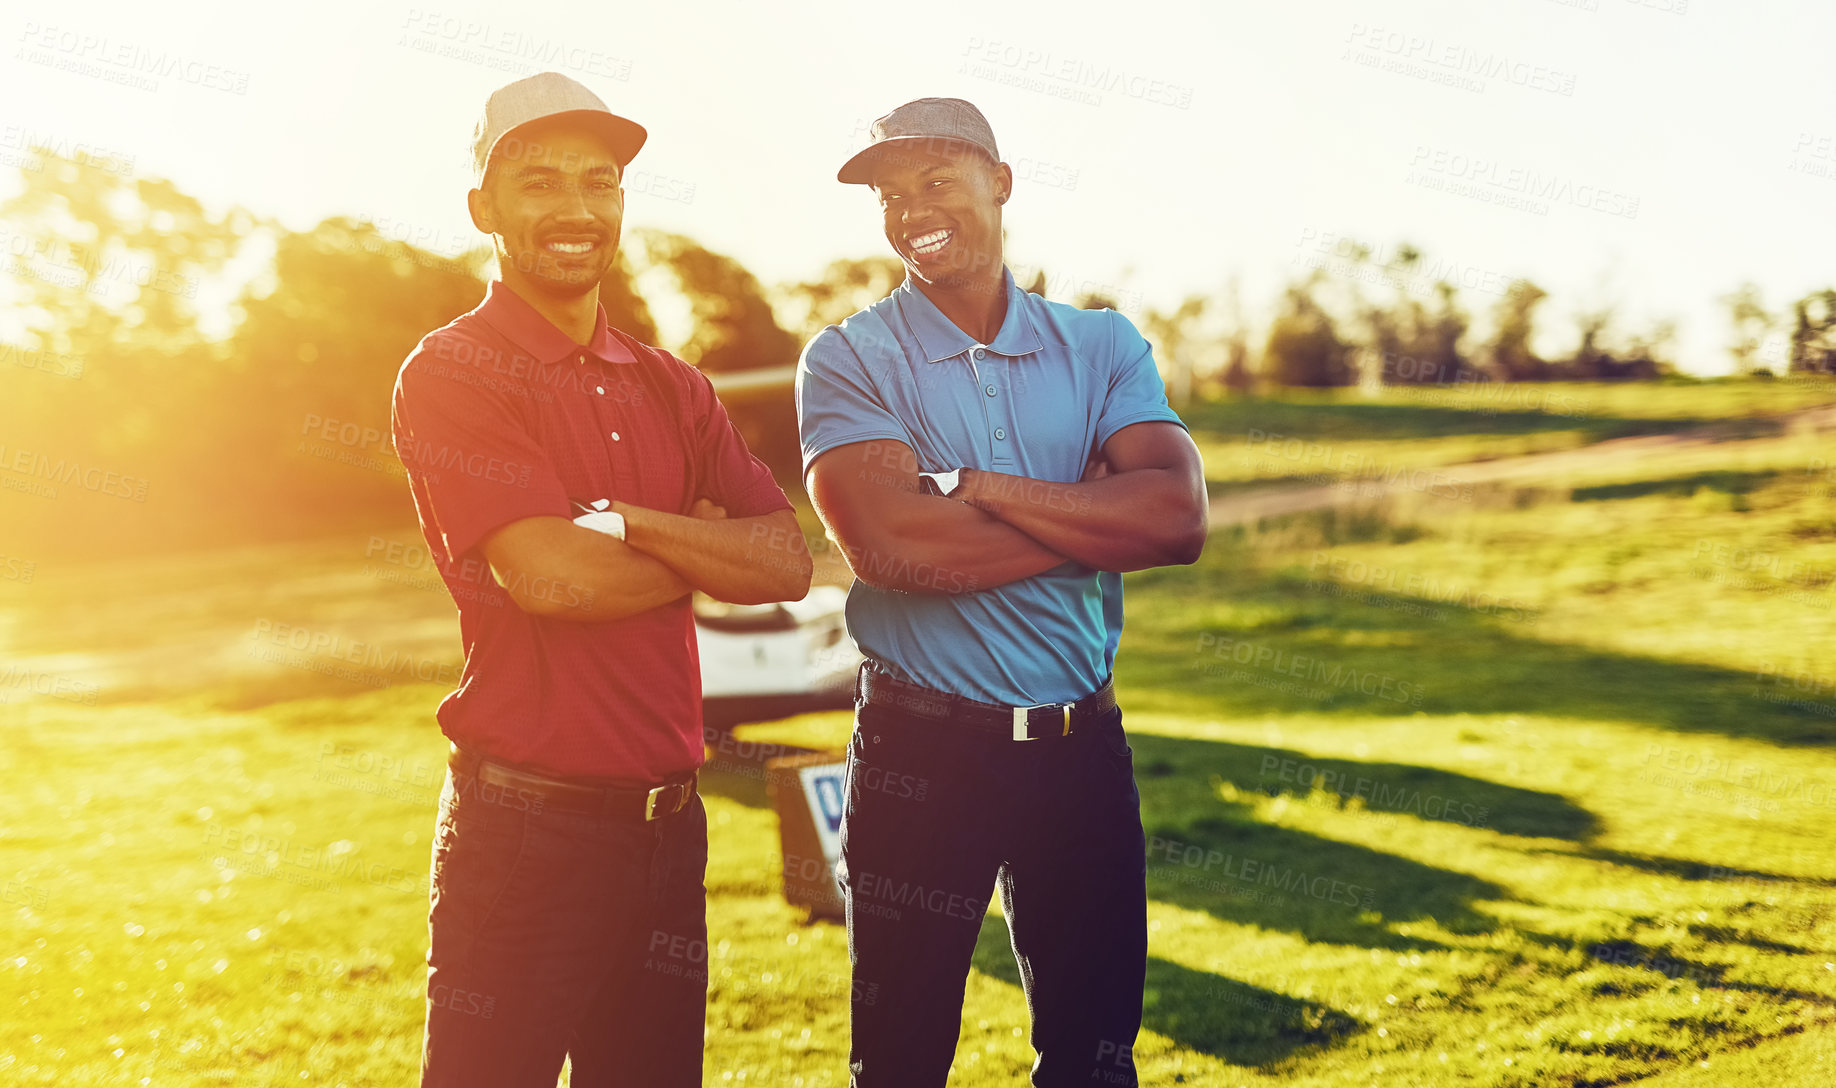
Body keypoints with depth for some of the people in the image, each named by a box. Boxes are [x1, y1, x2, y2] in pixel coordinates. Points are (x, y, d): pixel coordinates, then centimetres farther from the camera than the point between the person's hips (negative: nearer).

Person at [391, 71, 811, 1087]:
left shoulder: (672, 388, 12)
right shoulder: (452, 374, -6)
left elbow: (788, 564, 2)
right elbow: (548, 576, -19)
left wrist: (632, 525, -13)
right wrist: (705, 550, -3)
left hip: (668, 821, 6)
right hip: (524, 828, -6)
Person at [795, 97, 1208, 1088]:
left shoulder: (1101, 347, 6)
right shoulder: (849, 361, -2)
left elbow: (1181, 515, -11)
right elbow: (889, 543, -19)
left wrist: (974, 487, -15)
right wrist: (1097, 514, -11)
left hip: (1081, 744, 3)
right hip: (920, 747, -2)